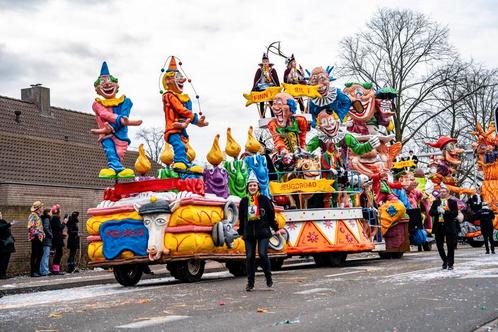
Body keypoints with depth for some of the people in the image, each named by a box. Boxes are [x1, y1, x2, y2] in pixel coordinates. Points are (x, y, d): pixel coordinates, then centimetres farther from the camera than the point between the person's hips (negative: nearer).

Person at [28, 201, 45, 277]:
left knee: (40, 254, 11)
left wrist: (42, 233, 14)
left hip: (40, 238, 9)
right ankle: (33, 272, -2)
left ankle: (37, 270, 17)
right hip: (35, 238, -9)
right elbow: (30, 227, -19)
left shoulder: (38, 216, 18)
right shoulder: (33, 215, -11)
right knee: (34, 255, -6)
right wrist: (36, 234, -20)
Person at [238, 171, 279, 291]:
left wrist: (275, 228, 4)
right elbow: (241, 218, 16)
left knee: (263, 254, -14)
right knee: (250, 257, 2)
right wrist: (241, 232, 18)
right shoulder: (244, 201, 9)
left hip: (263, 232, -3)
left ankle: (268, 277, 8)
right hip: (249, 233, 3)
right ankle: (250, 283, 9)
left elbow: (271, 215, 5)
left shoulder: (264, 199, 1)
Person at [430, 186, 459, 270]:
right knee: (439, 246, 7)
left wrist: (444, 212, -18)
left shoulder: (453, 202, 2)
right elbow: (431, 212, 4)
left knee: (450, 246, -1)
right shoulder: (436, 202, 12)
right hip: (438, 226, 3)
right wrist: (437, 211, -15)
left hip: (449, 226, -3)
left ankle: (450, 264, 7)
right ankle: (445, 261, 26)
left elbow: (455, 213, -9)